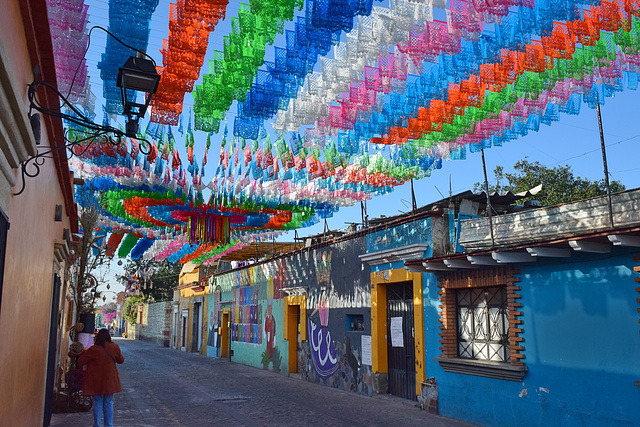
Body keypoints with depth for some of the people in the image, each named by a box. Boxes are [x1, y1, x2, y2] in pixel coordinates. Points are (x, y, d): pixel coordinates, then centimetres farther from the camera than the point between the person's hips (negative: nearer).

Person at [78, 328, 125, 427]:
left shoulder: (93, 350, -13)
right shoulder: (114, 348, -6)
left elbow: (81, 361, -6)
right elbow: (121, 360, 10)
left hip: (96, 381, -2)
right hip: (110, 380, 2)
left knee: (97, 402, 9)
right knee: (108, 403, 11)